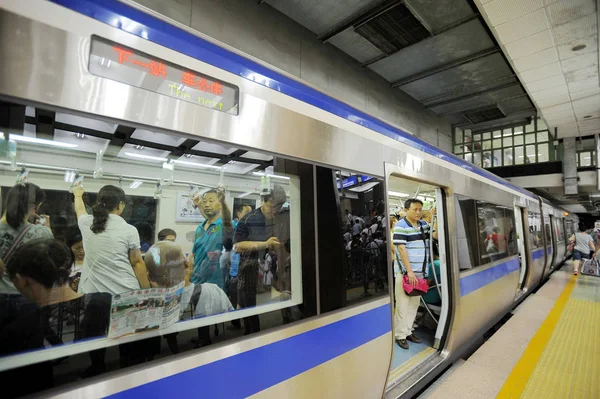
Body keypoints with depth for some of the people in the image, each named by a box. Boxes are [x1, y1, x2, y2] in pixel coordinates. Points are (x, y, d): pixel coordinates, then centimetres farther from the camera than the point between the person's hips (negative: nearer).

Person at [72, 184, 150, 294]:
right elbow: (137, 263, -4)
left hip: (93, 290, 4)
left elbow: (80, 210, 26)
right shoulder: (129, 230, -9)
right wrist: (147, 290, 4)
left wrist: (78, 195, 47)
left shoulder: (86, 223, 2)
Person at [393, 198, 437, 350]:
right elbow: (401, 249, -16)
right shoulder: (401, 226, -12)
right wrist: (409, 271, -20)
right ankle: (400, 335, 11)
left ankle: (408, 332, 28)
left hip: (419, 271, 7)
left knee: (414, 304, 15)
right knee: (403, 305, -1)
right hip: (405, 272, -7)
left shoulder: (424, 224, 10)